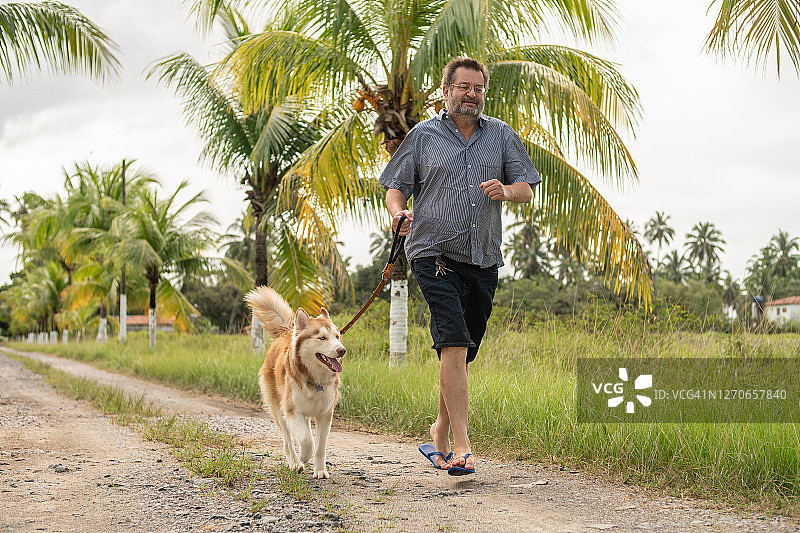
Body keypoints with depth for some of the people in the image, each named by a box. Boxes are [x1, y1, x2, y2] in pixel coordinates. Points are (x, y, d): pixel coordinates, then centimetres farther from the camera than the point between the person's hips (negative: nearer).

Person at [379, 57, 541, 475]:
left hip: (483, 260, 4)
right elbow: (394, 186, 8)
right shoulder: (422, 136, 6)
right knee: (454, 346, -17)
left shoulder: (501, 135, 13)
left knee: (461, 353, 10)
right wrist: (398, 213, -14)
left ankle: (440, 434, 26)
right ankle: (461, 447, -17)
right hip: (434, 255, -4)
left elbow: (527, 190, 11)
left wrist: (506, 191, -12)